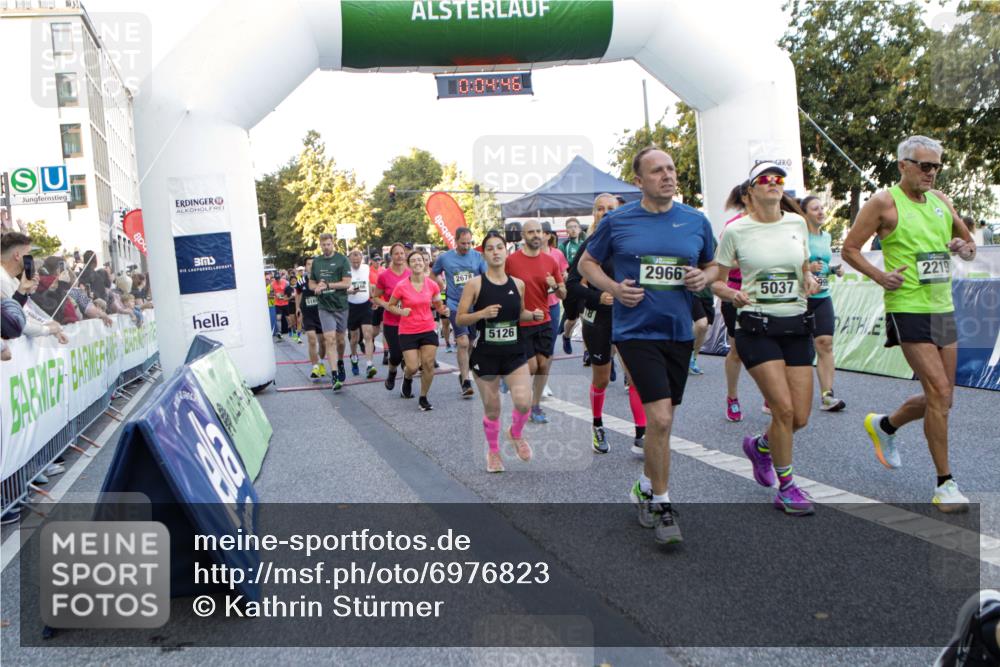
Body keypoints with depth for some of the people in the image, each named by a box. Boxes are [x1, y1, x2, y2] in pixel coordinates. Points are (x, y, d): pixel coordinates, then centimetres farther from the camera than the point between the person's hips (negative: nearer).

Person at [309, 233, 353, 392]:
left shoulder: (342, 260, -4)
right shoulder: (316, 261, 9)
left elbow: (346, 283, -10)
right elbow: (311, 283, 17)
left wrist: (327, 285, -17)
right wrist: (317, 287, -6)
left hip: (341, 305, -1)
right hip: (324, 307, 1)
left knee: (340, 339, 11)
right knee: (330, 339, -10)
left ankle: (340, 362, 39)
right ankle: (335, 375, -12)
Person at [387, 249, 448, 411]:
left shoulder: (432, 284, -3)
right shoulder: (401, 286, -11)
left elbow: (438, 305, 12)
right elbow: (390, 306, 2)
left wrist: (443, 310, -10)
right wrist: (401, 311, -17)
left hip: (428, 330, 2)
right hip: (408, 332, -2)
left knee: (428, 364, -3)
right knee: (413, 367, -6)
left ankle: (423, 398, 16)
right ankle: (407, 378, 33)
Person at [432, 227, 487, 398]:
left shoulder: (478, 256, 1)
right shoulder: (444, 258, 1)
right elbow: (435, 273, 18)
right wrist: (443, 285, 3)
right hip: (455, 305, -2)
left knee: (471, 343, 12)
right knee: (463, 343, -13)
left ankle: (463, 375, 30)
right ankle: (465, 381, -6)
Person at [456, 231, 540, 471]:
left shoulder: (518, 284, 3)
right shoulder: (475, 284, -7)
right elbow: (459, 319, -6)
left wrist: (533, 315, -2)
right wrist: (483, 313, -23)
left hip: (514, 352, 2)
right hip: (485, 354, -2)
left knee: (524, 402, -14)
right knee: (491, 409, 6)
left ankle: (516, 434, 21)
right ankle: (493, 451, 33)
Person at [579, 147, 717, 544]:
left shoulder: (697, 221, 5)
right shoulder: (617, 221, -2)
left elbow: (712, 266, 18)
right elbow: (586, 263, 8)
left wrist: (703, 278, -6)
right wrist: (613, 288, -11)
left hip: (679, 331, 4)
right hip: (636, 329, -4)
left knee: (662, 419, 14)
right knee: (659, 417, -15)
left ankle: (645, 488, 36)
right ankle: (661, 504, 2)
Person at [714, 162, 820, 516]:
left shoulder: (797, 223, 8)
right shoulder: (735, 230, -4)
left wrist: (809, 281, -1)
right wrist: (733, 295, -18)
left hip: (797, 326, 4)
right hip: (757, 327, -4)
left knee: (800, 417, 1)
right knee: (783, 408, -12)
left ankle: (759, 445, 34)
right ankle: (786, 487, 9)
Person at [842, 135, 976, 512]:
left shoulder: (941, 201, 14)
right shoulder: (884, 203, -5)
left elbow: (969, 244, 23)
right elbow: (849, 249, -4)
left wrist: (965, 249, 0)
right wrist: (879, 276, -17)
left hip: (943, 309, 7)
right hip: (908, 309, -7)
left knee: (939, 398, 11)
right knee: (940, 393, -13)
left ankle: (884, 426, 38)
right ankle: (945, 484, -2)